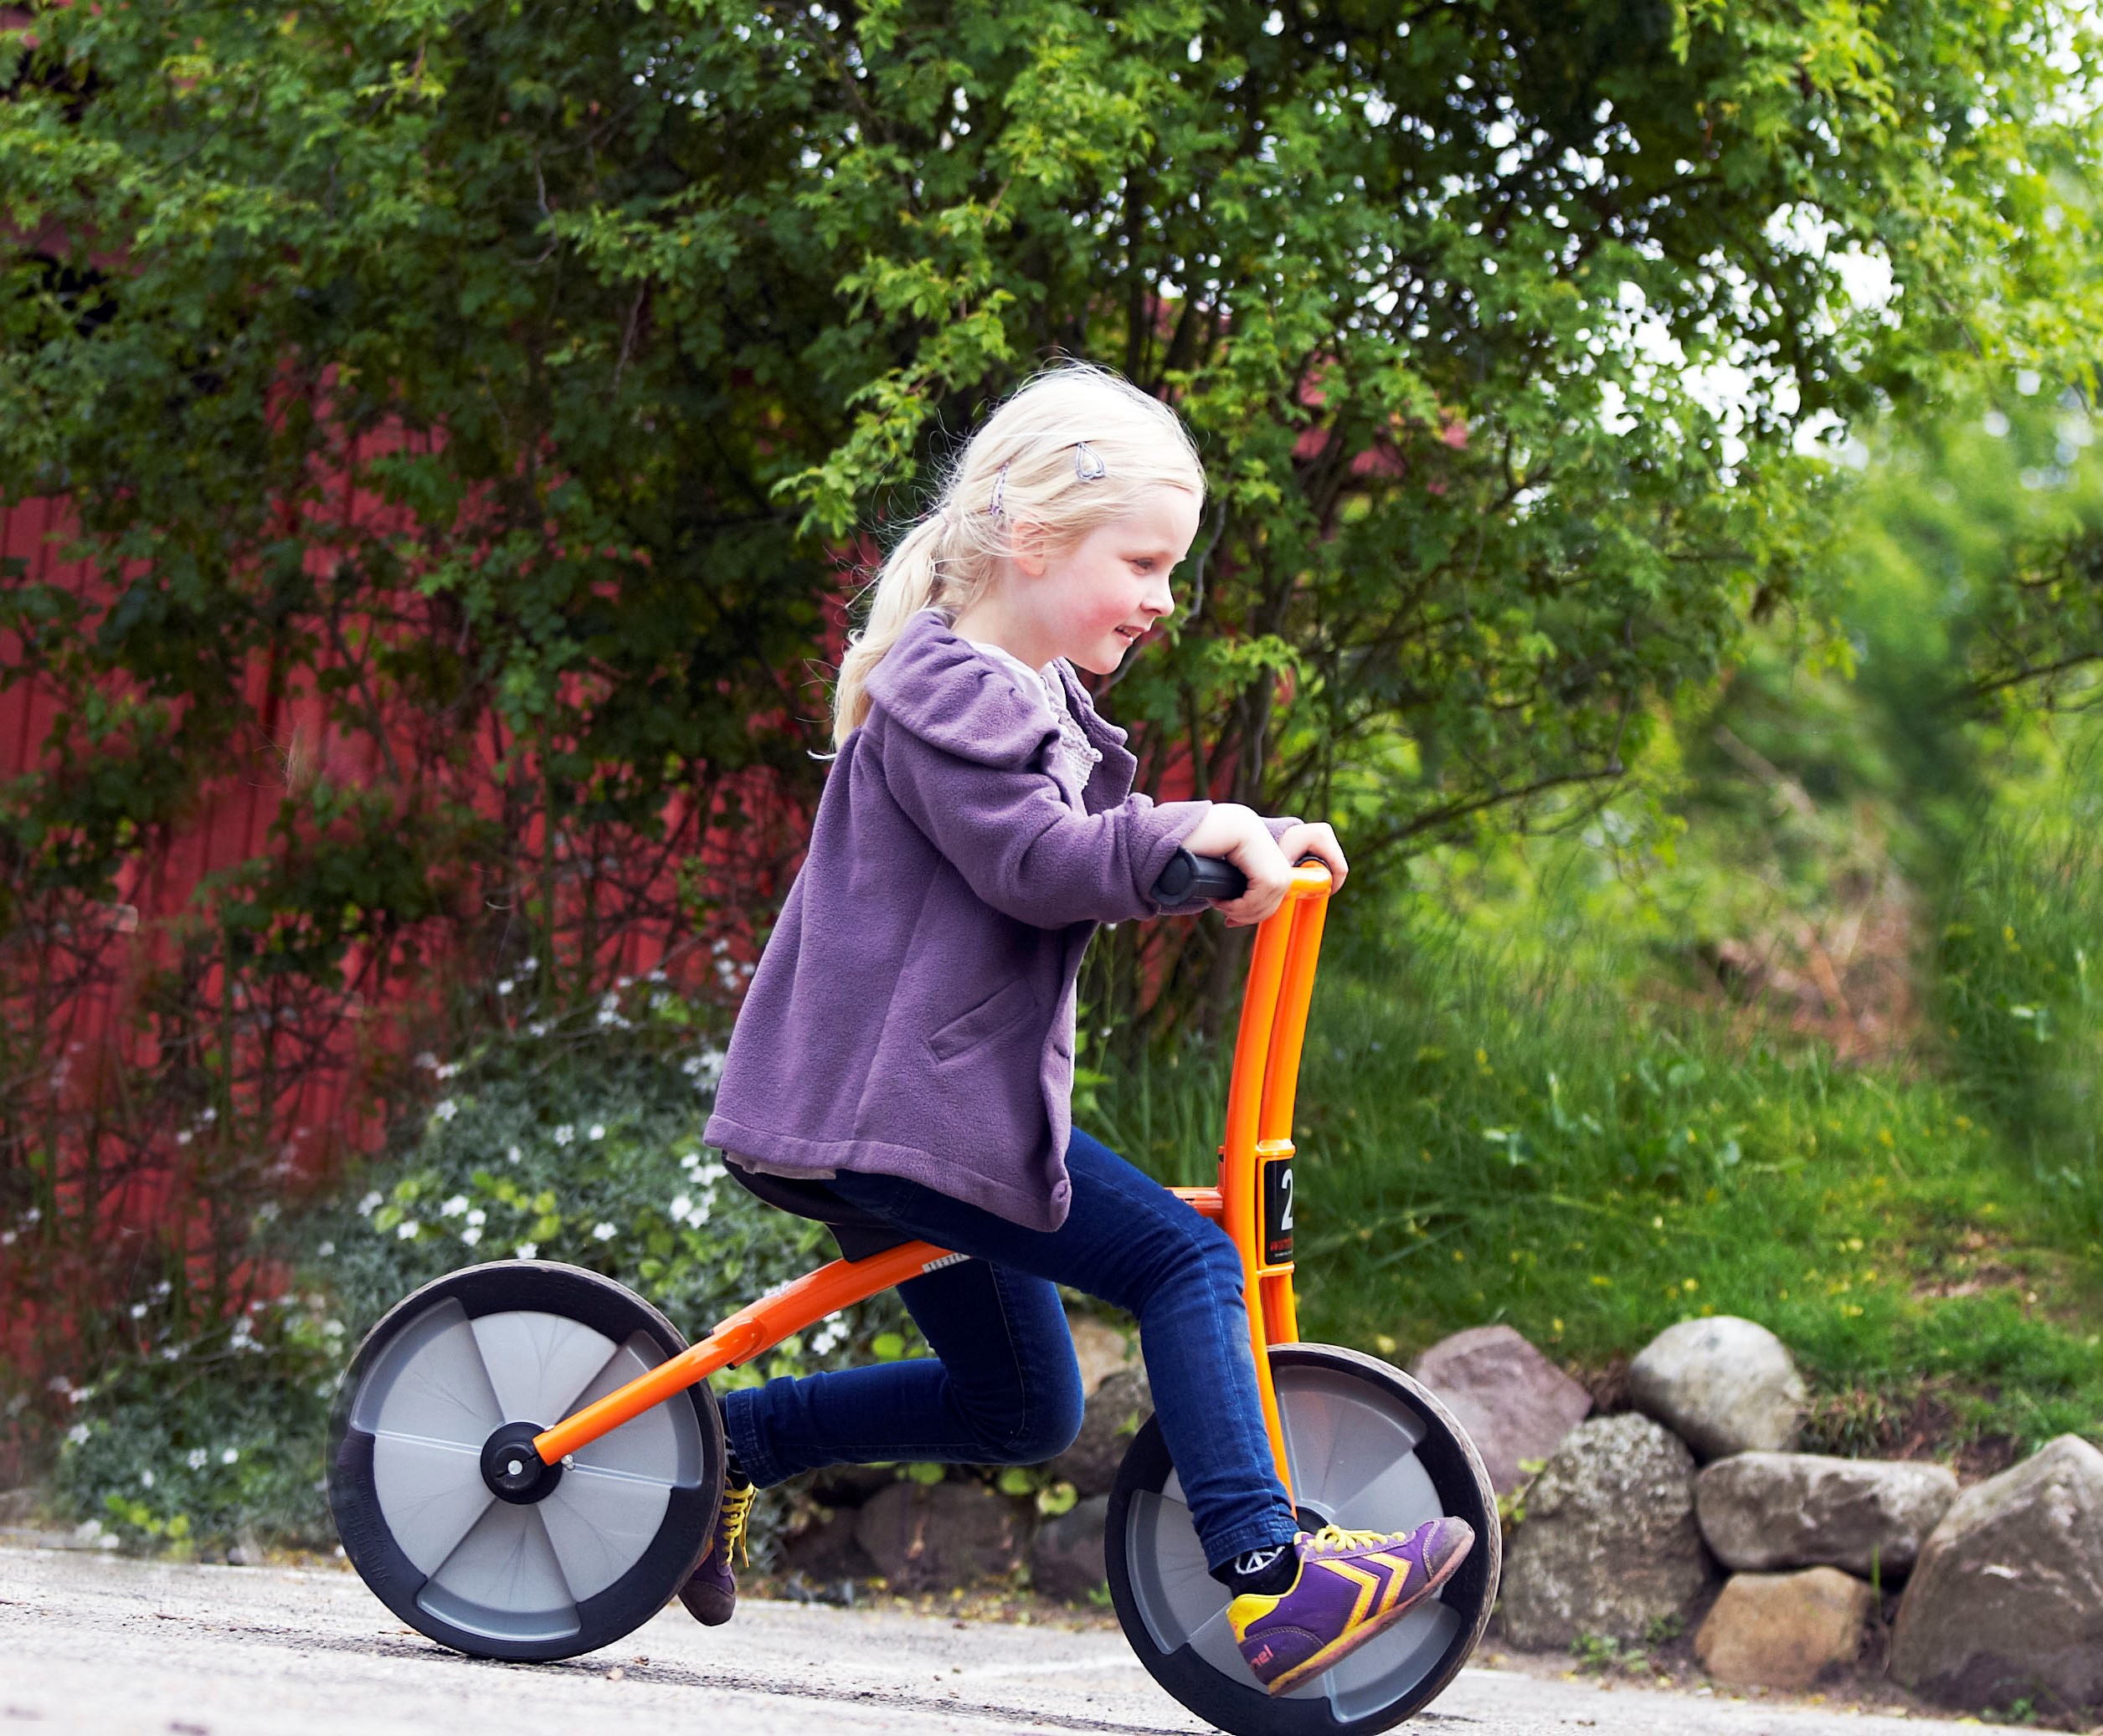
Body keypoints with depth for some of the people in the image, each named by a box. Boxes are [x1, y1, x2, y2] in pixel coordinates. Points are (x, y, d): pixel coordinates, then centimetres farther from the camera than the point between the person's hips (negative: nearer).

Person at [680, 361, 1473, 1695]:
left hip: (938, 1099, 11)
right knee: (1186, 1259, -17)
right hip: (894, 1093, -11)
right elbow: (1032, 860, -23)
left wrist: (1246, 847, 12)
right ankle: (1270, 1583, -20)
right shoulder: (946, 689, -13)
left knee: (1023, 1409, 16)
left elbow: (1099, 858, 25)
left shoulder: (1041, 701, 20)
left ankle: (725, 1438, 22)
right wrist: (1193, 835, -27)